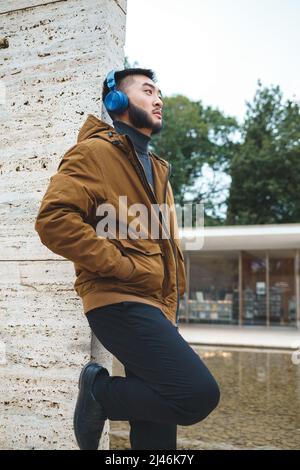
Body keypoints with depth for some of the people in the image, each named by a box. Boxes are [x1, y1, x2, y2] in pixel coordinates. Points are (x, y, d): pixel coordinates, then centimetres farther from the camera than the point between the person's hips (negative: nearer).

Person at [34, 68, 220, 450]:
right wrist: (124, 267, -17)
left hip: (157, 306, 9)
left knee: (156, 429, 10)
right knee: (198, 393, -21)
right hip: (122, 302, -9)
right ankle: (100, 391, 0)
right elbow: (53, 220, -17)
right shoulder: (95, 151, -3)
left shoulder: (156, 168, 23)